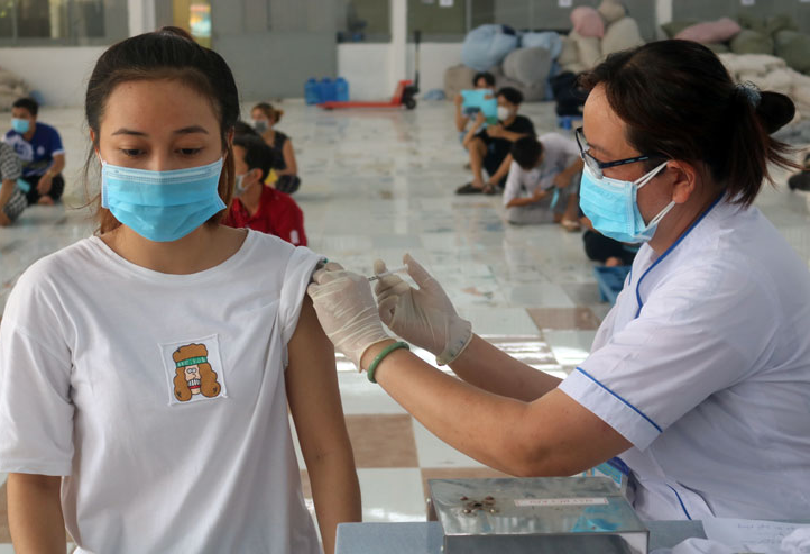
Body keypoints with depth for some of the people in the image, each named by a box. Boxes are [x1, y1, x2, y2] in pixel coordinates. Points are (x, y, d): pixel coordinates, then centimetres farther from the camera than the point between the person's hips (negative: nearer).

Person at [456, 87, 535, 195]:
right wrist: (477, 124, -18)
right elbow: (466, 143, -1)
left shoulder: (524, 123, -5)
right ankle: (477, 182, -20)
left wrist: (503, 133, -31)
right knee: (474, 141, -5)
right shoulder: (494, 125, 5)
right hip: (497, 171, 5)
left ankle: (493, 181, -29)